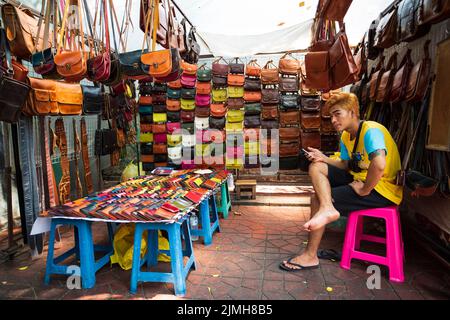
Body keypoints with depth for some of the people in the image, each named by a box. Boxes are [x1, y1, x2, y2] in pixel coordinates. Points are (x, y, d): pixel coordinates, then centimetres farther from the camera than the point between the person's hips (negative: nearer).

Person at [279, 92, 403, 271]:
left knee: (317, 200, -14)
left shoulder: (370, 130, -20)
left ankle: (310, 256, -3)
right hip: (360, 180, 10)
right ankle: (327, 208, -20)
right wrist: (323, 158, -2)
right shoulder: (346, 136, 9)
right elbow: (346, 165, 14)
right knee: (316, 167, 3)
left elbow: (379, 164, -38)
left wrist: (364, 190, -24)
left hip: (381, 190, -9)